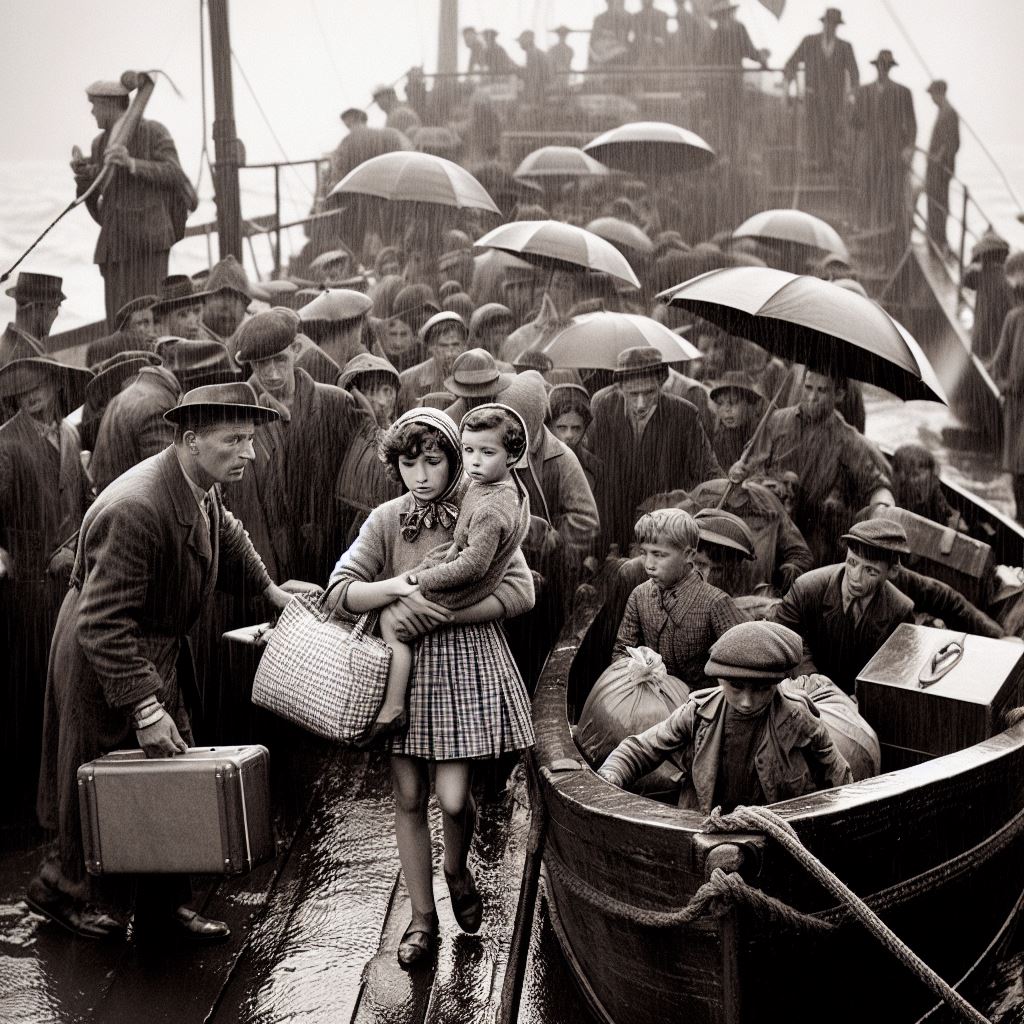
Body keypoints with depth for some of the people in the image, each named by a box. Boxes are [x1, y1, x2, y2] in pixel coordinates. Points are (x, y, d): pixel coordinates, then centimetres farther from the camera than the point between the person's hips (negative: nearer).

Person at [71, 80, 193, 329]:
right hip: (115, 240, 5)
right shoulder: (100, 143, 13)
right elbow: (90, 194, 15)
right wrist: (82, 174, -9)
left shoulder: (153, 131, -3)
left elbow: (173, 174, -14)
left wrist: (131, 163, -27)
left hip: (148, 236, -5)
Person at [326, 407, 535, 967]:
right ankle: (422, 917, 23)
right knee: (409, 798, 7)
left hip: (466, 668, -2)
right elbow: (340, 589, -7)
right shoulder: (386, 521, 0)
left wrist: (440, 615, -21)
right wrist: (397, 595, -26)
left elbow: (519, 592, -14)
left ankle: (457, 870, 30)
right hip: (403, 669, 2)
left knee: (453, 798, -6)